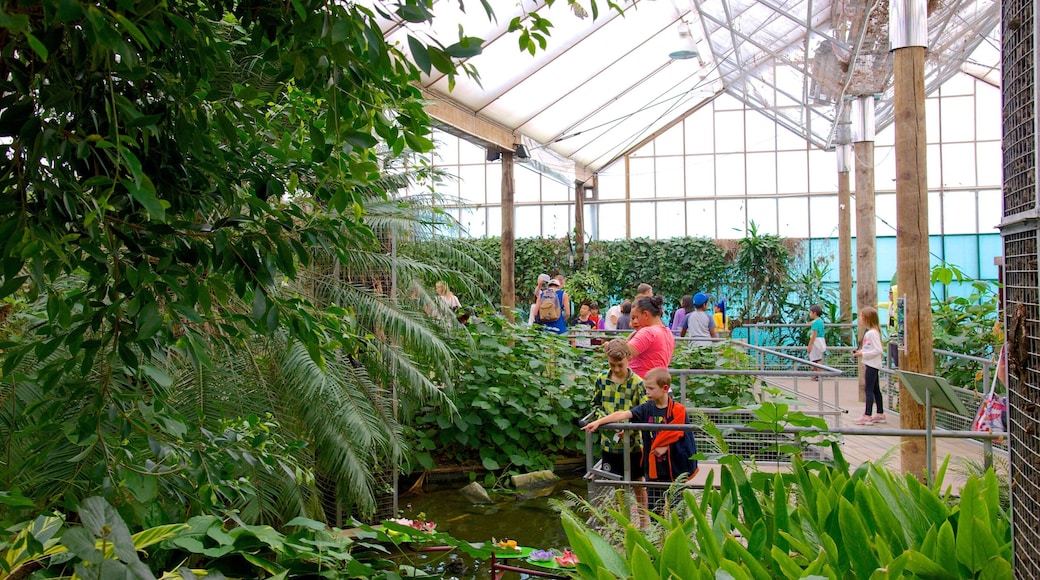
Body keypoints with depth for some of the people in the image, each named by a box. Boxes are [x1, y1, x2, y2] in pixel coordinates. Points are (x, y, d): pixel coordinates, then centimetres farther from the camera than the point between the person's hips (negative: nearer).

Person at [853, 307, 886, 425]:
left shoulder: (872, 333, -19)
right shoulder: (869, 332, 12)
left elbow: (878, 350, -23)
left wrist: (863, 354, -20)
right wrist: (861, 351, 8)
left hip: (872, 365, -10)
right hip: (870, 364, 10)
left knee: (869, 389, -6)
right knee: (875, 389, 15)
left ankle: (868, 416, -3)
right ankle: (880, 414, 22)